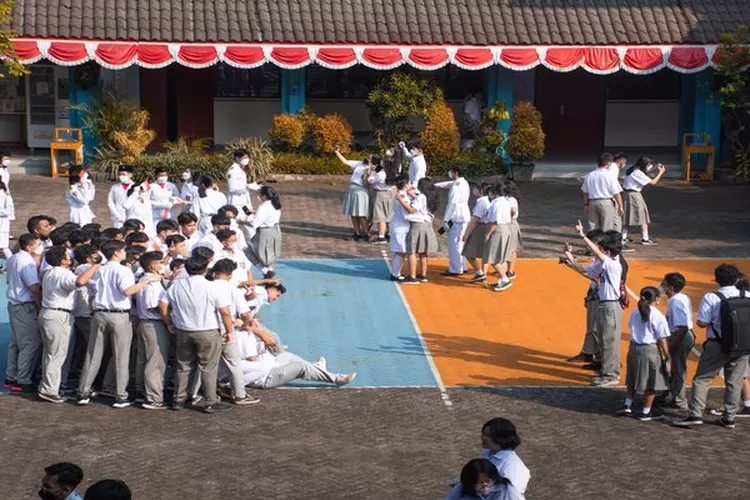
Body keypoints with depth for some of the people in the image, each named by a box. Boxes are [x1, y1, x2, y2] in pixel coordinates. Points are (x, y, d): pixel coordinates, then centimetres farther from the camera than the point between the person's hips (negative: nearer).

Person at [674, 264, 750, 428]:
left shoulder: (711, 298, -11)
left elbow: (702, 322, -14)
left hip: (717, 346, -3)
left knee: (702, 379, 4)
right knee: (734, 382, 12)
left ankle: (695, 415, -3)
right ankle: (729, 418, 17)